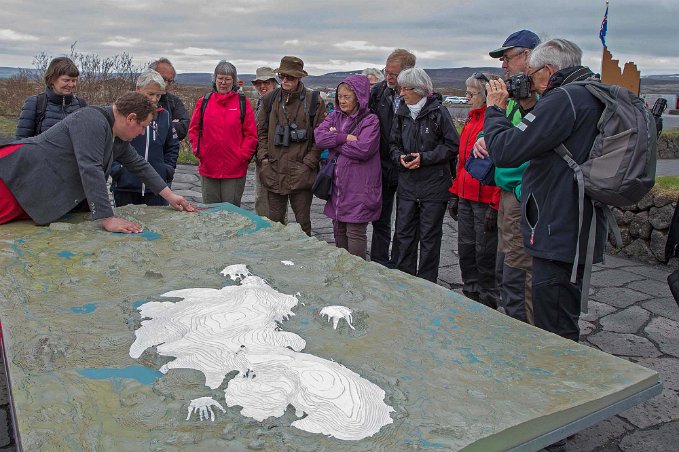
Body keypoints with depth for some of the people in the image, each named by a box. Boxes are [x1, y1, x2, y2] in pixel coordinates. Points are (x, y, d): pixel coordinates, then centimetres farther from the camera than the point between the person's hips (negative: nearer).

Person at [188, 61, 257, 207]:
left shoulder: (243, 103, 1)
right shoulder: (203, 102, 8)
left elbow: (251, 135, -1)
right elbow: (193, 130, 12)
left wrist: (242, 155, -8)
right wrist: (198, 151, 2)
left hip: (235, 171, -2)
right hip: (208, 169, 2)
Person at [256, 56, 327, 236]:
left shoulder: (314, 101, -2)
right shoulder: (270, 99, 8)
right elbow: (261, 130, 13)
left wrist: (308, 162, -8)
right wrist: (263, 157, 2)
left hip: (301, 174, -3)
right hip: (274, 172, 3)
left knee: (303, 223, 6)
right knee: (274, 222, 11)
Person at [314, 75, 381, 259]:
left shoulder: (370, 120, -6)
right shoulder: (335, 117, 12)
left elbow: (363, 149, -21)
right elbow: (319, 135, -5)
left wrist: (334, 141, -9)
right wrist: (345, 137, -16)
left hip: (358, 186, -6)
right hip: (337, 184, 6)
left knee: (355, 231, -1)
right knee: (338, 229, 15)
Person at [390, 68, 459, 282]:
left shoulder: (438, 112, -9)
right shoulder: (401, 113, 7)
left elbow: (453, 146, -8)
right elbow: (394, 143, 14)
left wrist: (424, 158, -15)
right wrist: (400, 157, -7)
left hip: (433, 184, -5)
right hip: (407, 184, 5)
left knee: (429, 236, 5)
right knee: (403, 233, 8)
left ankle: (426, 284, 17)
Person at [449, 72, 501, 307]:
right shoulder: (472, 119, 14)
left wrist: (495, 204, -18)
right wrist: (455, 193, 17)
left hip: (485, 200, -8)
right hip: (466, 197, 8)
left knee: (485, 252, 3)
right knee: (465, 248, 14)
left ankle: (488, 301, 19)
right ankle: (470, 293, 29)